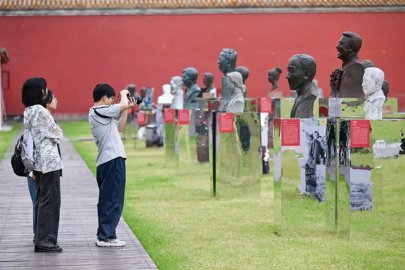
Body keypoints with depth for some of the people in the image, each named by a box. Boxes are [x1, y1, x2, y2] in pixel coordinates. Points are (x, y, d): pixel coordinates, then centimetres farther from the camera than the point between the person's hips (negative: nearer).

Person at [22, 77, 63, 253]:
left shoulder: (28, 112, 11)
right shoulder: (40, 111, -16)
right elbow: (56, 135, -11)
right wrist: (57, 130, 10)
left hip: (38, 162, 9)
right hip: (49, 161, -9)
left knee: (41, 200, 15)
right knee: (50, 201, -5)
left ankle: (40, 237, 21)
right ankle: (46, 241, -4)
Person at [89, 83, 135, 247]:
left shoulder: (96, 113, 17)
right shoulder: (100, 111, -12)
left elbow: (119, 128, 21)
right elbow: (123, 105, -19)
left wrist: (127, 109, 16)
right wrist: (124, 93, 1)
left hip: (104, 162, 10)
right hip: (113, 160, -10)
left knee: (106, 201, 13)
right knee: (113, 201, -6)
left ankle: (104, 235, 17)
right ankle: (106, 237, -5)